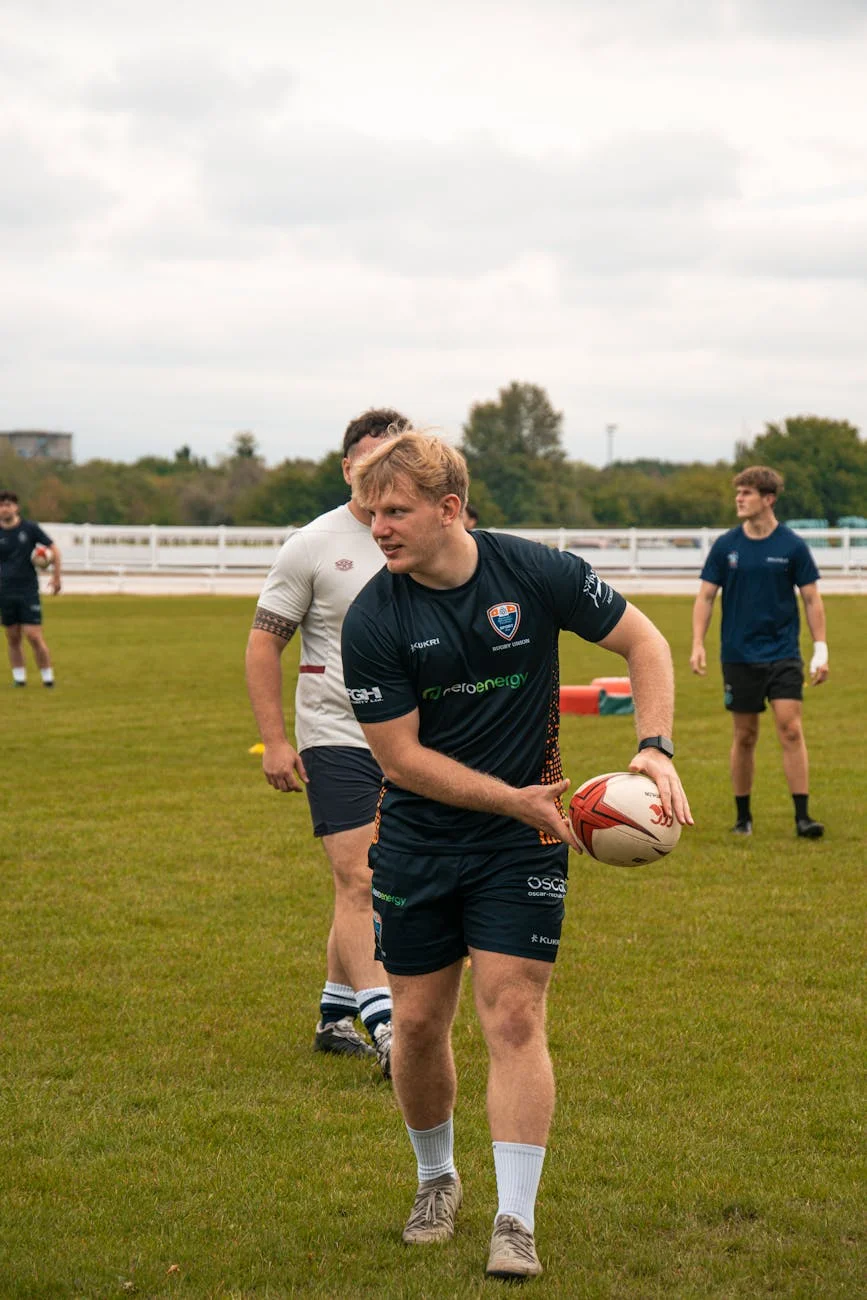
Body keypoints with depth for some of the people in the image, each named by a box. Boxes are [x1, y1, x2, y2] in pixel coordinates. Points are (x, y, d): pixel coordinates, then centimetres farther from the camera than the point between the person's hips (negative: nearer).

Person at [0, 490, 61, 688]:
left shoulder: (30, 528, -2)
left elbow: (53, 549, 5)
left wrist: (56, 576, 1)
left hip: (28, 590, -2)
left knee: (34, 636, -9)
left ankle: (47, 677, 3)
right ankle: (19, 677, 16)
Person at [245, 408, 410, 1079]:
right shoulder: (313, 547, -5)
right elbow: (264, 643, -3)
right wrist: (275, 740, -9)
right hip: (337, 738, -5)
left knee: (370, 886, 11)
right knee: (357, 882, -12)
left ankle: (335, 1014, 24)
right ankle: (385, 1029, -16)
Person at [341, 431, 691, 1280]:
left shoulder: (536, 574, -12)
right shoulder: (372, 621, -13)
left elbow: (643, 641, 1)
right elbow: (400, 758, -12)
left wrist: (655, 748, -12)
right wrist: (513, 798, -19)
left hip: (521, 845, -1)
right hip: (417, 841, 1)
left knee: (513, 1018, -8)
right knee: (418, 1022, 6)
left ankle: (516, 1222, -2)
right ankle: (437, 1180, 32)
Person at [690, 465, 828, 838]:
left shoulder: (792, 546, -3)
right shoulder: (725, 546, 1)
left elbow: (812, 599, 2)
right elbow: (705, 597, 4)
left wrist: (820, 650, -3)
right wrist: (697, 644, -6)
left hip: (783, 654, -1)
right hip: (739, 657, 1)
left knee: (791, 729, -12)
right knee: (744, 737, 6)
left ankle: (802, 816, -10)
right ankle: (743, 817, 18)